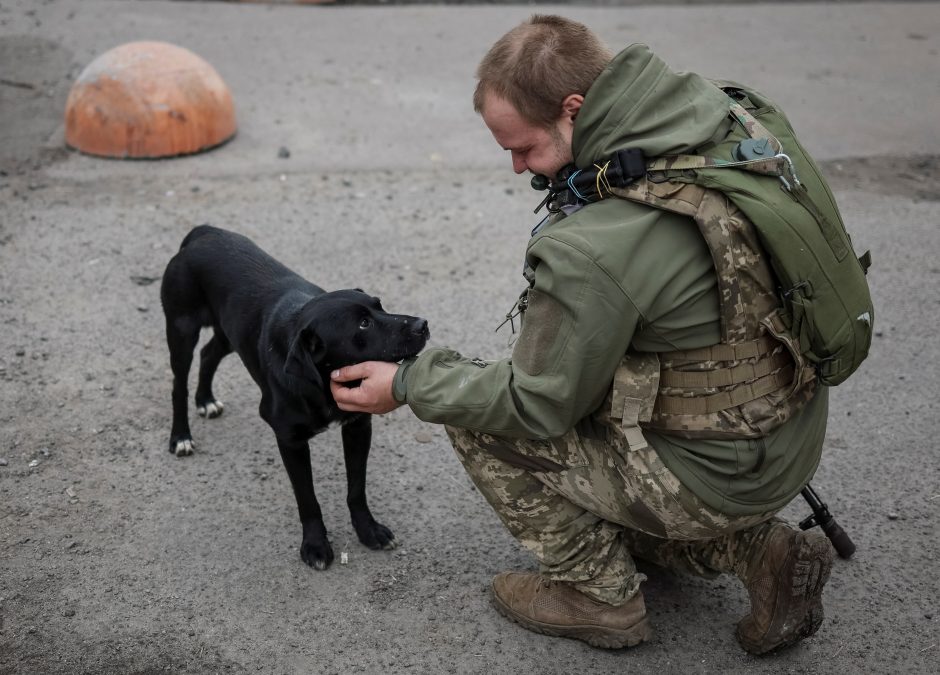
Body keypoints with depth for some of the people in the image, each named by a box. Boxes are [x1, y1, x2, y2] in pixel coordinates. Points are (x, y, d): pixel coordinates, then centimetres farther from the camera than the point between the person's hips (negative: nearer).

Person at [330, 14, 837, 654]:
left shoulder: (590, 253, -30)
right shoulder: (726, 120, -5)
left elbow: (537, 404, -16)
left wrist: (409, 383, -3)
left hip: (715, 473, -8)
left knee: (479, 419, 0)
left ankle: (602, 597, 12)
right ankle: (755, 548, 17)